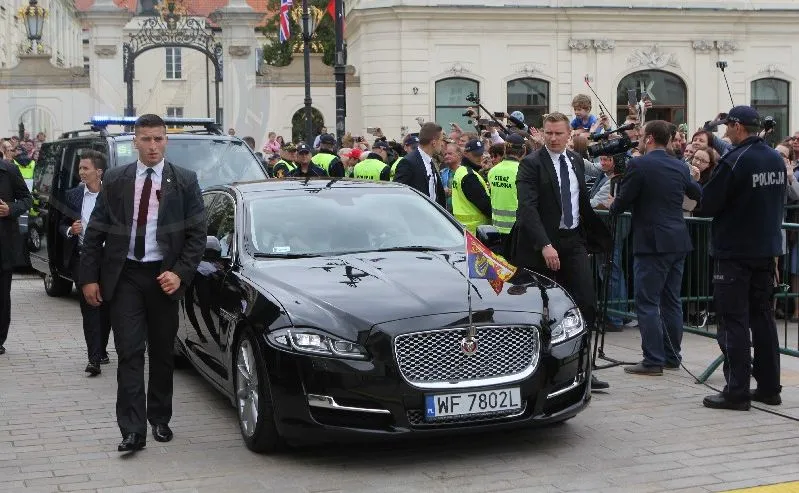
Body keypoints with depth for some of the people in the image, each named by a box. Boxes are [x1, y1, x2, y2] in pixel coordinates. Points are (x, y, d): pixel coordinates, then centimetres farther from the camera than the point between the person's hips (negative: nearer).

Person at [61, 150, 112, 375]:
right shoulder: (73, 195, 6)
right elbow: (63, 224, 12)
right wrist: (70, 230, -10)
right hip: (82, 258, 0)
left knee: (105, 308, 9)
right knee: (89, 307, -8)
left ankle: (100, 351, 27)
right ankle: (94, 358, -11)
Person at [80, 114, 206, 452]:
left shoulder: (184, 182, 0)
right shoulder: (115, 181, 4)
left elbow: (197, 234, -1)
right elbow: (95, 233, 5)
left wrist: (180, 273, -12)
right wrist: (89, 277, -1)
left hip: (163, 276, 0)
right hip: (124, 275, 0)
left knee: (163, 353, 10)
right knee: (130, 353, -5)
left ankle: (160, 420, 25)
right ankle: (132, 430, -6)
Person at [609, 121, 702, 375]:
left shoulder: (638, 165, -11)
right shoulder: (680, 167, 8)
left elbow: (622, 203, -9)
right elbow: (697, 194, 24)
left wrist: (612, 206, 13)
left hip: (652, 242, -7)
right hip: (678, 241, 7)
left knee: (647, 303, -3)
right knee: (672, 301, 13)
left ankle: (653, 360, -5)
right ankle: (672, 356, 19)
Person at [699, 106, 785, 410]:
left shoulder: (734, 161, -18)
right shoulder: (776, 160, 6)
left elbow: (707, 205, -16)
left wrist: (704, 192, 4)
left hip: (735, 251, -7)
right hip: (767, 249, 7)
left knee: (734, 321, -3)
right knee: (762, 317, 13)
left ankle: (737, 392, -3)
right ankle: (769, 387, 18)